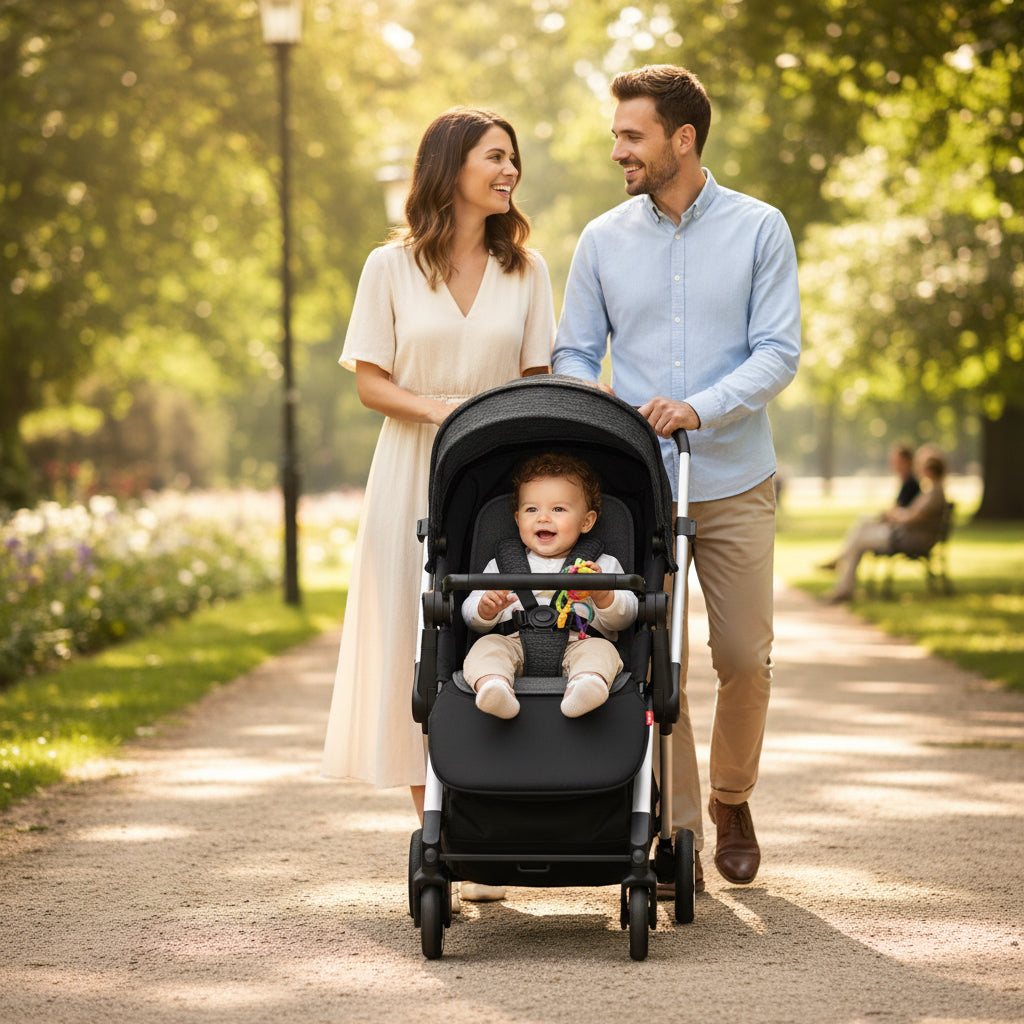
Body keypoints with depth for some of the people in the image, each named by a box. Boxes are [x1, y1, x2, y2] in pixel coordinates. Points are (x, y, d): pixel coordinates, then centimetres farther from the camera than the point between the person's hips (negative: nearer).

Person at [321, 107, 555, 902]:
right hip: (413, 475, -1)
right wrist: (433, 406, -17)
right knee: (417, 646, -3)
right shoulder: (392, 267, 4)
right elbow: (370, 382, 2)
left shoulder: (526, 270, 9)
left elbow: (539, 384, 7)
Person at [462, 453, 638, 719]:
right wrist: (486, 609, -8)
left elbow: (624, 617, 9)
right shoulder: (502, 565, 24)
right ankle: (493, 685, -59)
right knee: (487, 646, -26)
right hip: (517, 643, 1)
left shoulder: (603, 565, 20)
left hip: (577, 644, -1)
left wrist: (602, 593, -12)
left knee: (601, 650, -31)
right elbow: (472, 617, 17)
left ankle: (584, 685, -65)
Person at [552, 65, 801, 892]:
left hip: (734, 484, -1)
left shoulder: (759, 230, 0)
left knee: (745, 660, 3)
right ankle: (677, 839, 5)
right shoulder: (603, 241, 6)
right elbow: (574, 355, 8)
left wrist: (699, 407, -21)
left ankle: (732, 800, 28)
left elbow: (779, 352, -6)